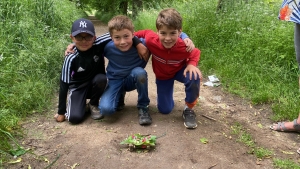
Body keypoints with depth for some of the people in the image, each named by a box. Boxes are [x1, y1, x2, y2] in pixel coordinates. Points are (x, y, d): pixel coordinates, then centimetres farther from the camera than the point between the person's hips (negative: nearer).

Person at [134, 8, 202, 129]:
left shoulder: (184, 47, -34)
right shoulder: (151, 41, -34)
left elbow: (196, 53, -11)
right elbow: (146, 32, -9)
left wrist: (192, 64, -29)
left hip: (180, 71, -1)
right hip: (162, 76, 1)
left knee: (194, 77, -36)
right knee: (164, 109, 1)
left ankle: (188, 109, -9)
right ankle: (166, 96, 38)